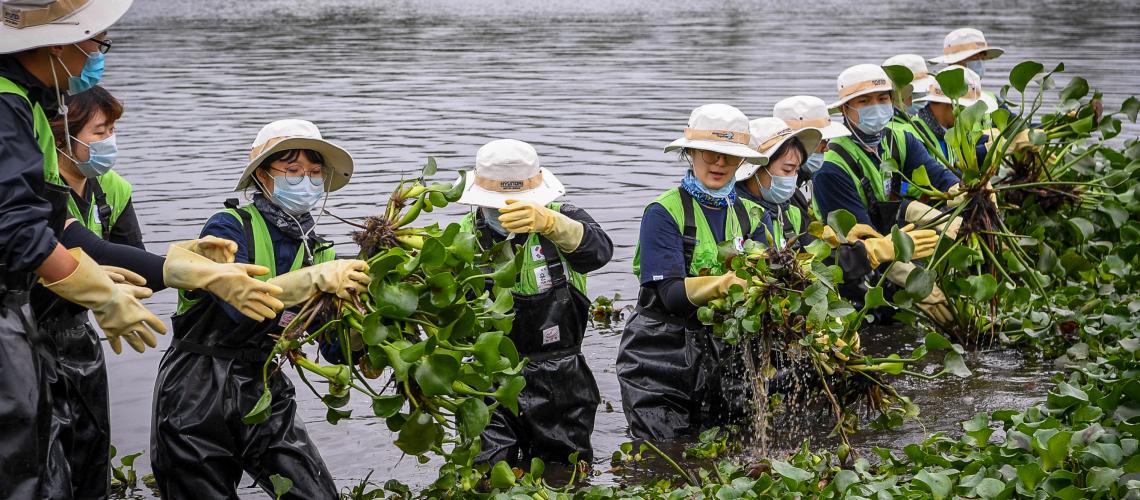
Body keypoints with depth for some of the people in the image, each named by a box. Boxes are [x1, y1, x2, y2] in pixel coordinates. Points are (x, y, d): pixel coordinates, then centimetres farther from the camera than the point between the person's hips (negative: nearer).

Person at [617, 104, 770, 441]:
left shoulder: (752, 216, 11)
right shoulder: (664, 212, -5)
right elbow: (671, 293, -16)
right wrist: (724, 284, -33)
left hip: (726, 358, 5)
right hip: (661, 359, -4)